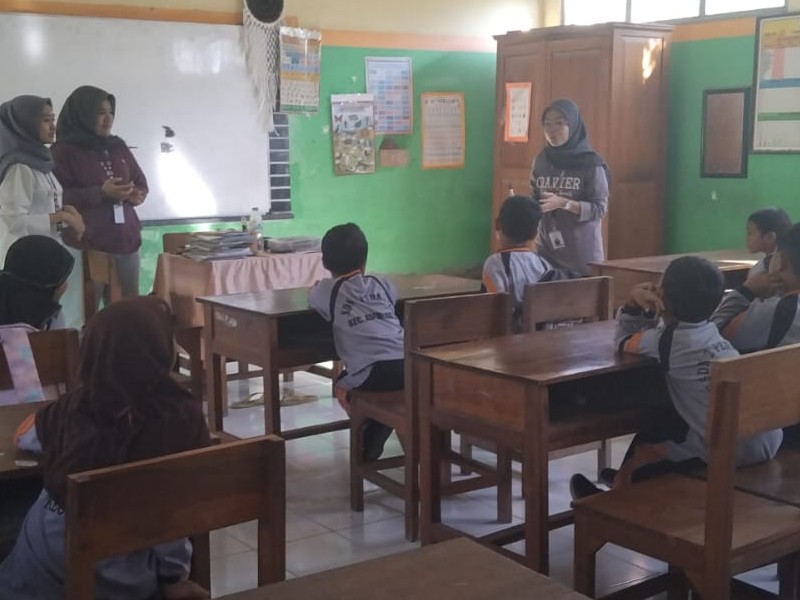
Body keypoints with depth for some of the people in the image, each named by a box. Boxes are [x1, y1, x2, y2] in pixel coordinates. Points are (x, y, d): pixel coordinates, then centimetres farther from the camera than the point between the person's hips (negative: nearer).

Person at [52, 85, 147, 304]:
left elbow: (140, 182, 20)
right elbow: (59, 197, -11)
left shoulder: (118, 147, 14)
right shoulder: (64, 150, -4)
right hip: (87, 244, -6)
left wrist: (137, 194, -4)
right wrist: (100, 193, -21)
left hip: (126, 239, 6)